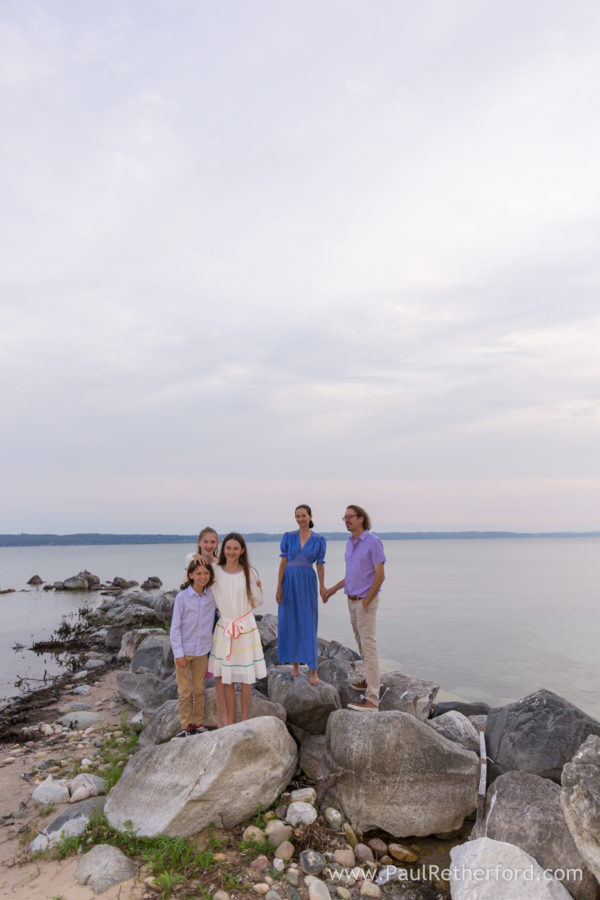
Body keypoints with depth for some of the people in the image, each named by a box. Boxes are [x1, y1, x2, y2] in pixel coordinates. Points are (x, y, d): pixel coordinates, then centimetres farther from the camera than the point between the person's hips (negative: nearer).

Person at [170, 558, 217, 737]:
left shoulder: (212, 595, -4)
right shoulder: (182, 598, -13)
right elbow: (175, 627, -10)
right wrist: (178, 653, -11)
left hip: (202, 650, 3)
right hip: (183, 651, -3)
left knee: (199, 689, 13)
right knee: (185, 691, 7)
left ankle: (198, 723, 28)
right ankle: (186, 726, 21)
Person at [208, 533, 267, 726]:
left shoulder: (250, 573, -4)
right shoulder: (214, 570, -3)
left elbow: (257, 602, 4)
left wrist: (256, 587, -13)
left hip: (246, 628, 0)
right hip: (224, 628, 0)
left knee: (246, 677, 6)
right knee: (227, 678, 7)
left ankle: (245, 719, 22)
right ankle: (229, 720, 21)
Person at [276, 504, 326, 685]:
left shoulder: (319, 540, 0)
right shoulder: (288, 537, 0)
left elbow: (320, 565, 5)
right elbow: (283, 562, 0)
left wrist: (322, 587, 3)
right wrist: (279, 587, -4)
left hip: (308, 583, -1)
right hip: (289, 582, 1)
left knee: (308, 624, -2)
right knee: (290, 624, 6)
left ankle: (313, 669, 5)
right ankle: (296, 664, 22)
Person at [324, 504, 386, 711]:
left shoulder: (373, 542, -15)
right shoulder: (350, 543, 10)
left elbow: (380, 575, -17)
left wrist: (366, 601, -18)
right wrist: (334, 589, 18)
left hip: (365, 601, -9)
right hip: (352, 600, 9)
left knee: (369, 646, -9)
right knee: (361, 643, 20)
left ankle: (372, 700, -7)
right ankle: (370, 680, 37)